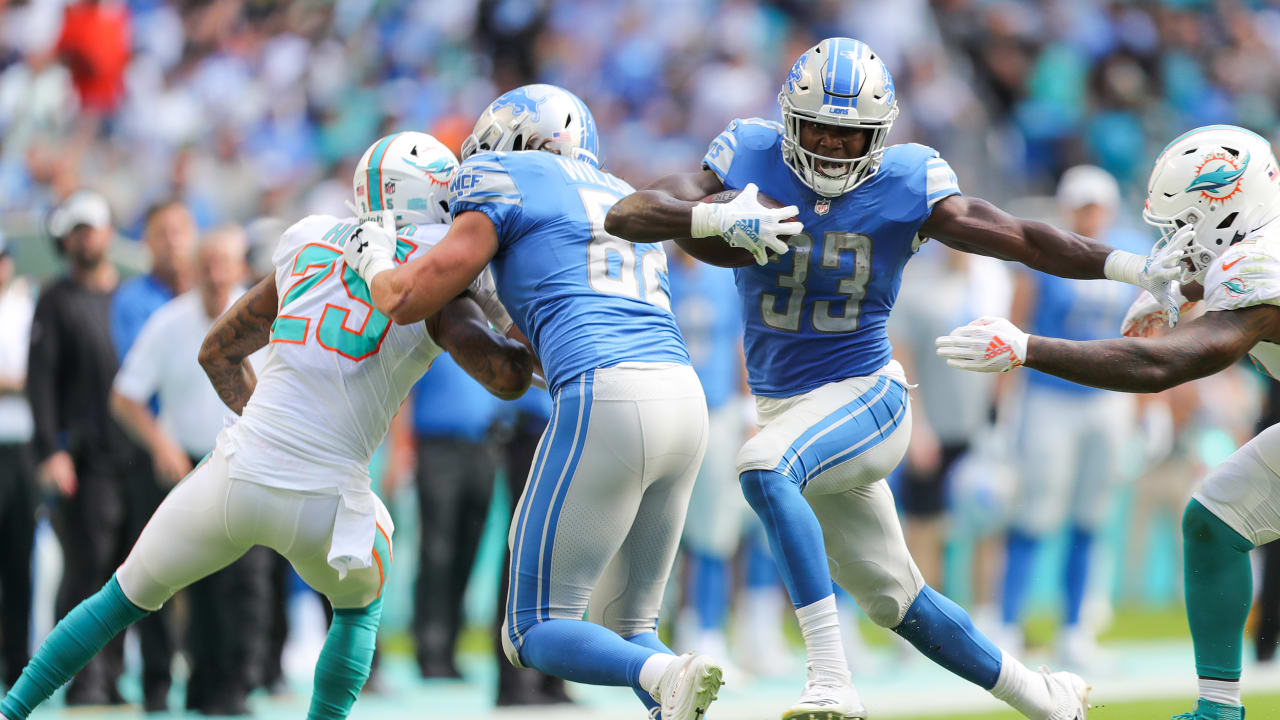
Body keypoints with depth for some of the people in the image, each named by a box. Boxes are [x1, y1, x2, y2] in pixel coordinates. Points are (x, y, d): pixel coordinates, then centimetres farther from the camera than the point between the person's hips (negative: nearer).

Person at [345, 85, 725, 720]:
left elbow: (407, 301, 6)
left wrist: (373, 264, 27)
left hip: (606, 404, -7)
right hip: (685, 399, 7)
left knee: (537, 631, 1)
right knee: (626, 625, 18)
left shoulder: (506, 184, 8)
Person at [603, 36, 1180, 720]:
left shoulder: (907, 187, -9)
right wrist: (717, 219, -34)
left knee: (763, 466, -36)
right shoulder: (751, 160, -6)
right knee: (893, 600, 13)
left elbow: (1026, 240, -9)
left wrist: (1135, 267, -20)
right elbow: (625, 216, -15)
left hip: (865, 396, -4)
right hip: (783, 405, 4)